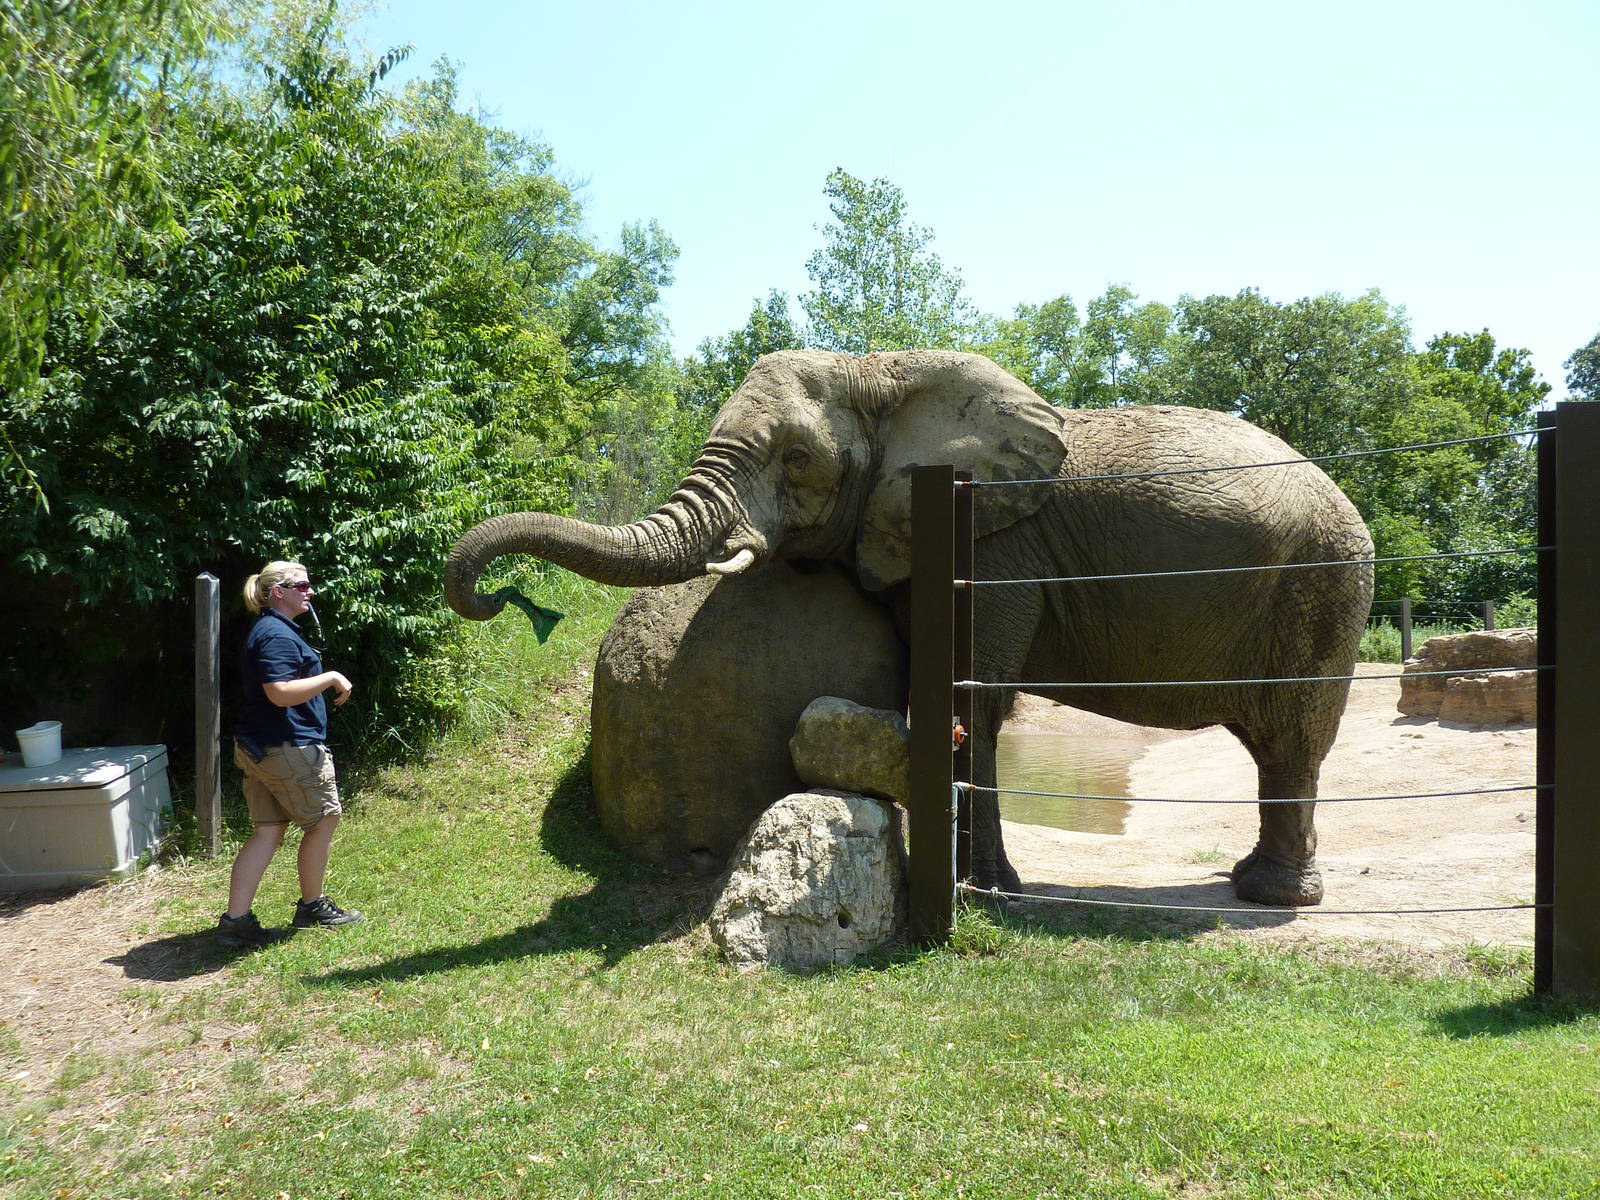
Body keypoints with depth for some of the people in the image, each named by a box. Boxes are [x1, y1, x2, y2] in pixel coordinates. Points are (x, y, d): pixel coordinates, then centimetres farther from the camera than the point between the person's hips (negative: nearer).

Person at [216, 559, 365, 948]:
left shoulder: (268, 630, 17)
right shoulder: (278, 635, -17)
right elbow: (281, 693, -28)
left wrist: (326, 682, 21)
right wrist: (331, 678, -19)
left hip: (257, 747, 10)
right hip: (287, 748, -10)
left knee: (268, 831, 10)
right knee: (324, 819, 7)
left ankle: (235, 920, 7)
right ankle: (312, 907, 20)